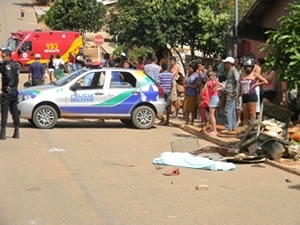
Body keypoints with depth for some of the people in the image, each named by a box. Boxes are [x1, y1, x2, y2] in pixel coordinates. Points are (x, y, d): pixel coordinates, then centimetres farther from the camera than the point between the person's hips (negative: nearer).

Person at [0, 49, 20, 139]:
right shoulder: (14, 65, 14)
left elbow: (8, 76, -27)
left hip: (7, 90, -9)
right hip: (14, 90, 9)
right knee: (15, 111, 11)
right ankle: (16, 132, 14)